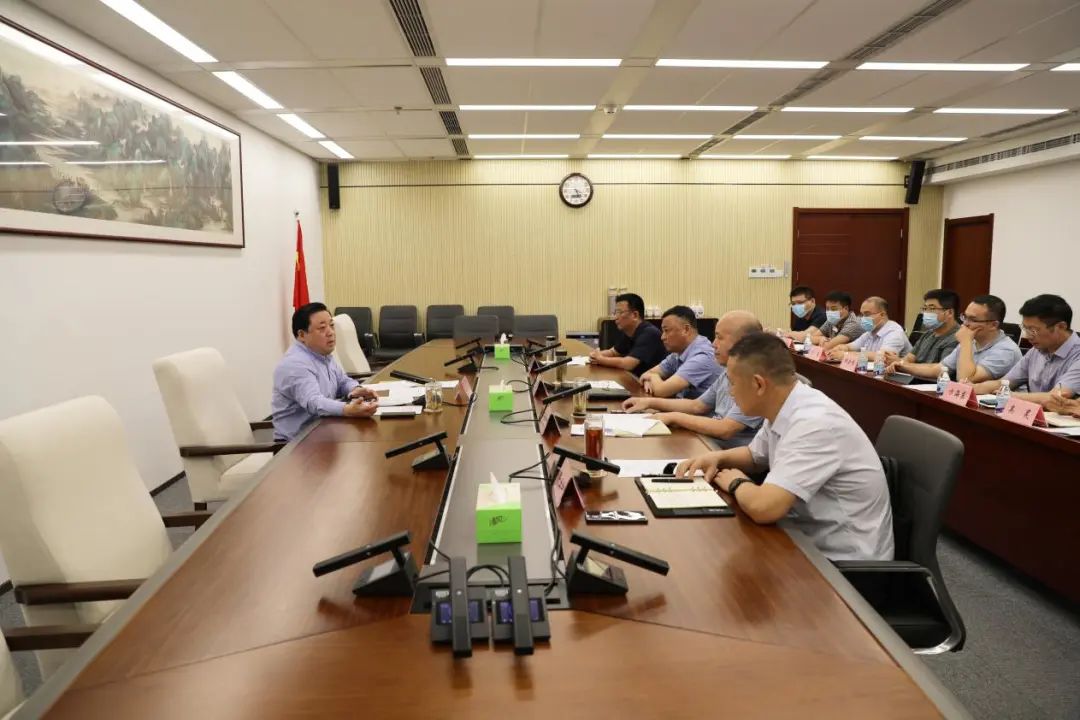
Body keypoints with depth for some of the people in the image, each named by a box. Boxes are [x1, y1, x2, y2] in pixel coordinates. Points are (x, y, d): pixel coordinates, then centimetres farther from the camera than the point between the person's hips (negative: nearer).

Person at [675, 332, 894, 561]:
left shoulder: (814, 422, -28)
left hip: (844, 559, -7)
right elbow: (755, 455, 20)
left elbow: (762, 507, -36)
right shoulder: (780, 410, -1)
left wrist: (736, 483, -14)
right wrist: (718, 457, 0)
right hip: (812, 541, 8)